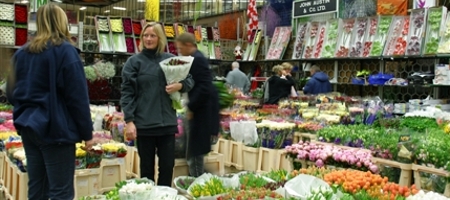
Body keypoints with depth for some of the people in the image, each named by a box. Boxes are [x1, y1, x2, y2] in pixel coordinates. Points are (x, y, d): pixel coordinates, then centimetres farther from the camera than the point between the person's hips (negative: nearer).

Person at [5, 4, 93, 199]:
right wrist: (87, 132, -6)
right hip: (55, 129, -7)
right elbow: (78, 97, -12)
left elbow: (11, 93, 18)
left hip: (29, 127, 7)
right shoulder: (65, 50, -9)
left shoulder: (21, 52, 11)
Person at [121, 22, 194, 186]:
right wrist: (129, 121, -12)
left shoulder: (171, 59, 8)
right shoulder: (134, 62, 0)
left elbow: (190, 80, 14)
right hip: (144, 124, -3)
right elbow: (127, 92, -4)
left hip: (167, 123, 3)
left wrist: (180, 85, -9)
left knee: (167, 166, 8)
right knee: (147, 167, 8)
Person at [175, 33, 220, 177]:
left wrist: (191, 107, -16)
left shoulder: (197, 59, -17)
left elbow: (204, 88, -24)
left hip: (201, 111, -10)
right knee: (195, 153, 18)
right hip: (200, 110, 10)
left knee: (195, 153, -4)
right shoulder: (195, 58, 13)